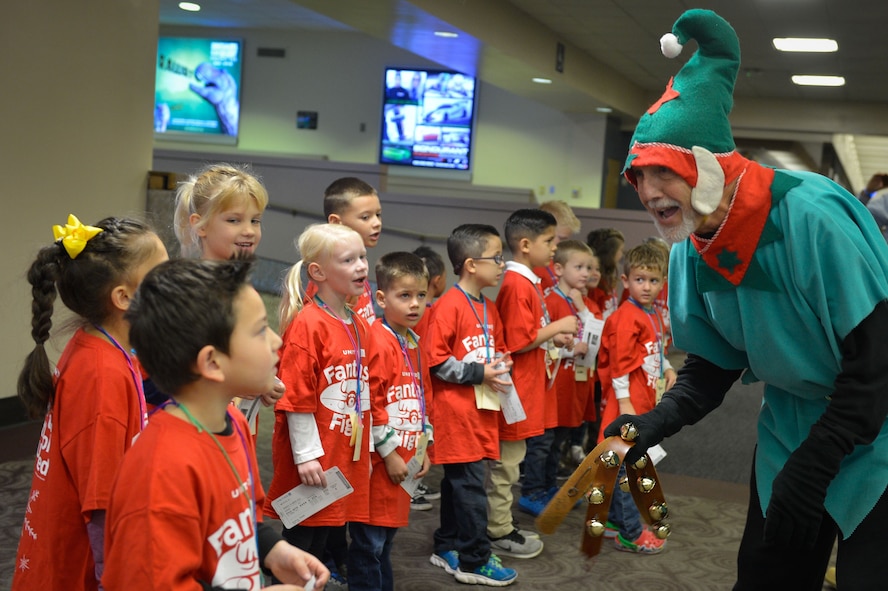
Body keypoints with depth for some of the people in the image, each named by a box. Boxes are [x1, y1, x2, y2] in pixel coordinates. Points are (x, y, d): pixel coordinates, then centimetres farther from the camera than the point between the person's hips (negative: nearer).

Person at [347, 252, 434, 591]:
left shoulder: (415, 345, 10)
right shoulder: (377, 342, -17)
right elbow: (369, 403, -20)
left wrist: (423, 447, 13)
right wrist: (389, 453, -15)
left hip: (406, 459, 8)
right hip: (380, 460, -8)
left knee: (386, 537, 19)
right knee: (370, 540, 2)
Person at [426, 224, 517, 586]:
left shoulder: (489, 308, 12)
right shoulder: (450, 306, -15)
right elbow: (435, 359, -18)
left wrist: (500, 365, 3)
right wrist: (479, 373, -17)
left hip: (482, 410, 9)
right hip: (456, 411, -9)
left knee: (458, 480, 16)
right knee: (470, 483, -4)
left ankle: (448, 548, 27)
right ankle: (475, 561, 5)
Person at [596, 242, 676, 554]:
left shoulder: (653, 315, 12)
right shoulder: (626, 317, -17)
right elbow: (620, 362, -19)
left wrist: (667, 368, 9)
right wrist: (624, 402, -20)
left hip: (646, 402, 9)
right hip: (629, 402, -9)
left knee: (623, 464, 17)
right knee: (628, 467, -3)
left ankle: (614, 519, 28)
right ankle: (631, 534, 3)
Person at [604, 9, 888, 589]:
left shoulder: (810, 215, -28)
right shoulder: (690, 253, -5)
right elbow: (711, 365, 4)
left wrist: (811, 465, -24)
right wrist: (656, 422, -15)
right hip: (793, 424, 6)